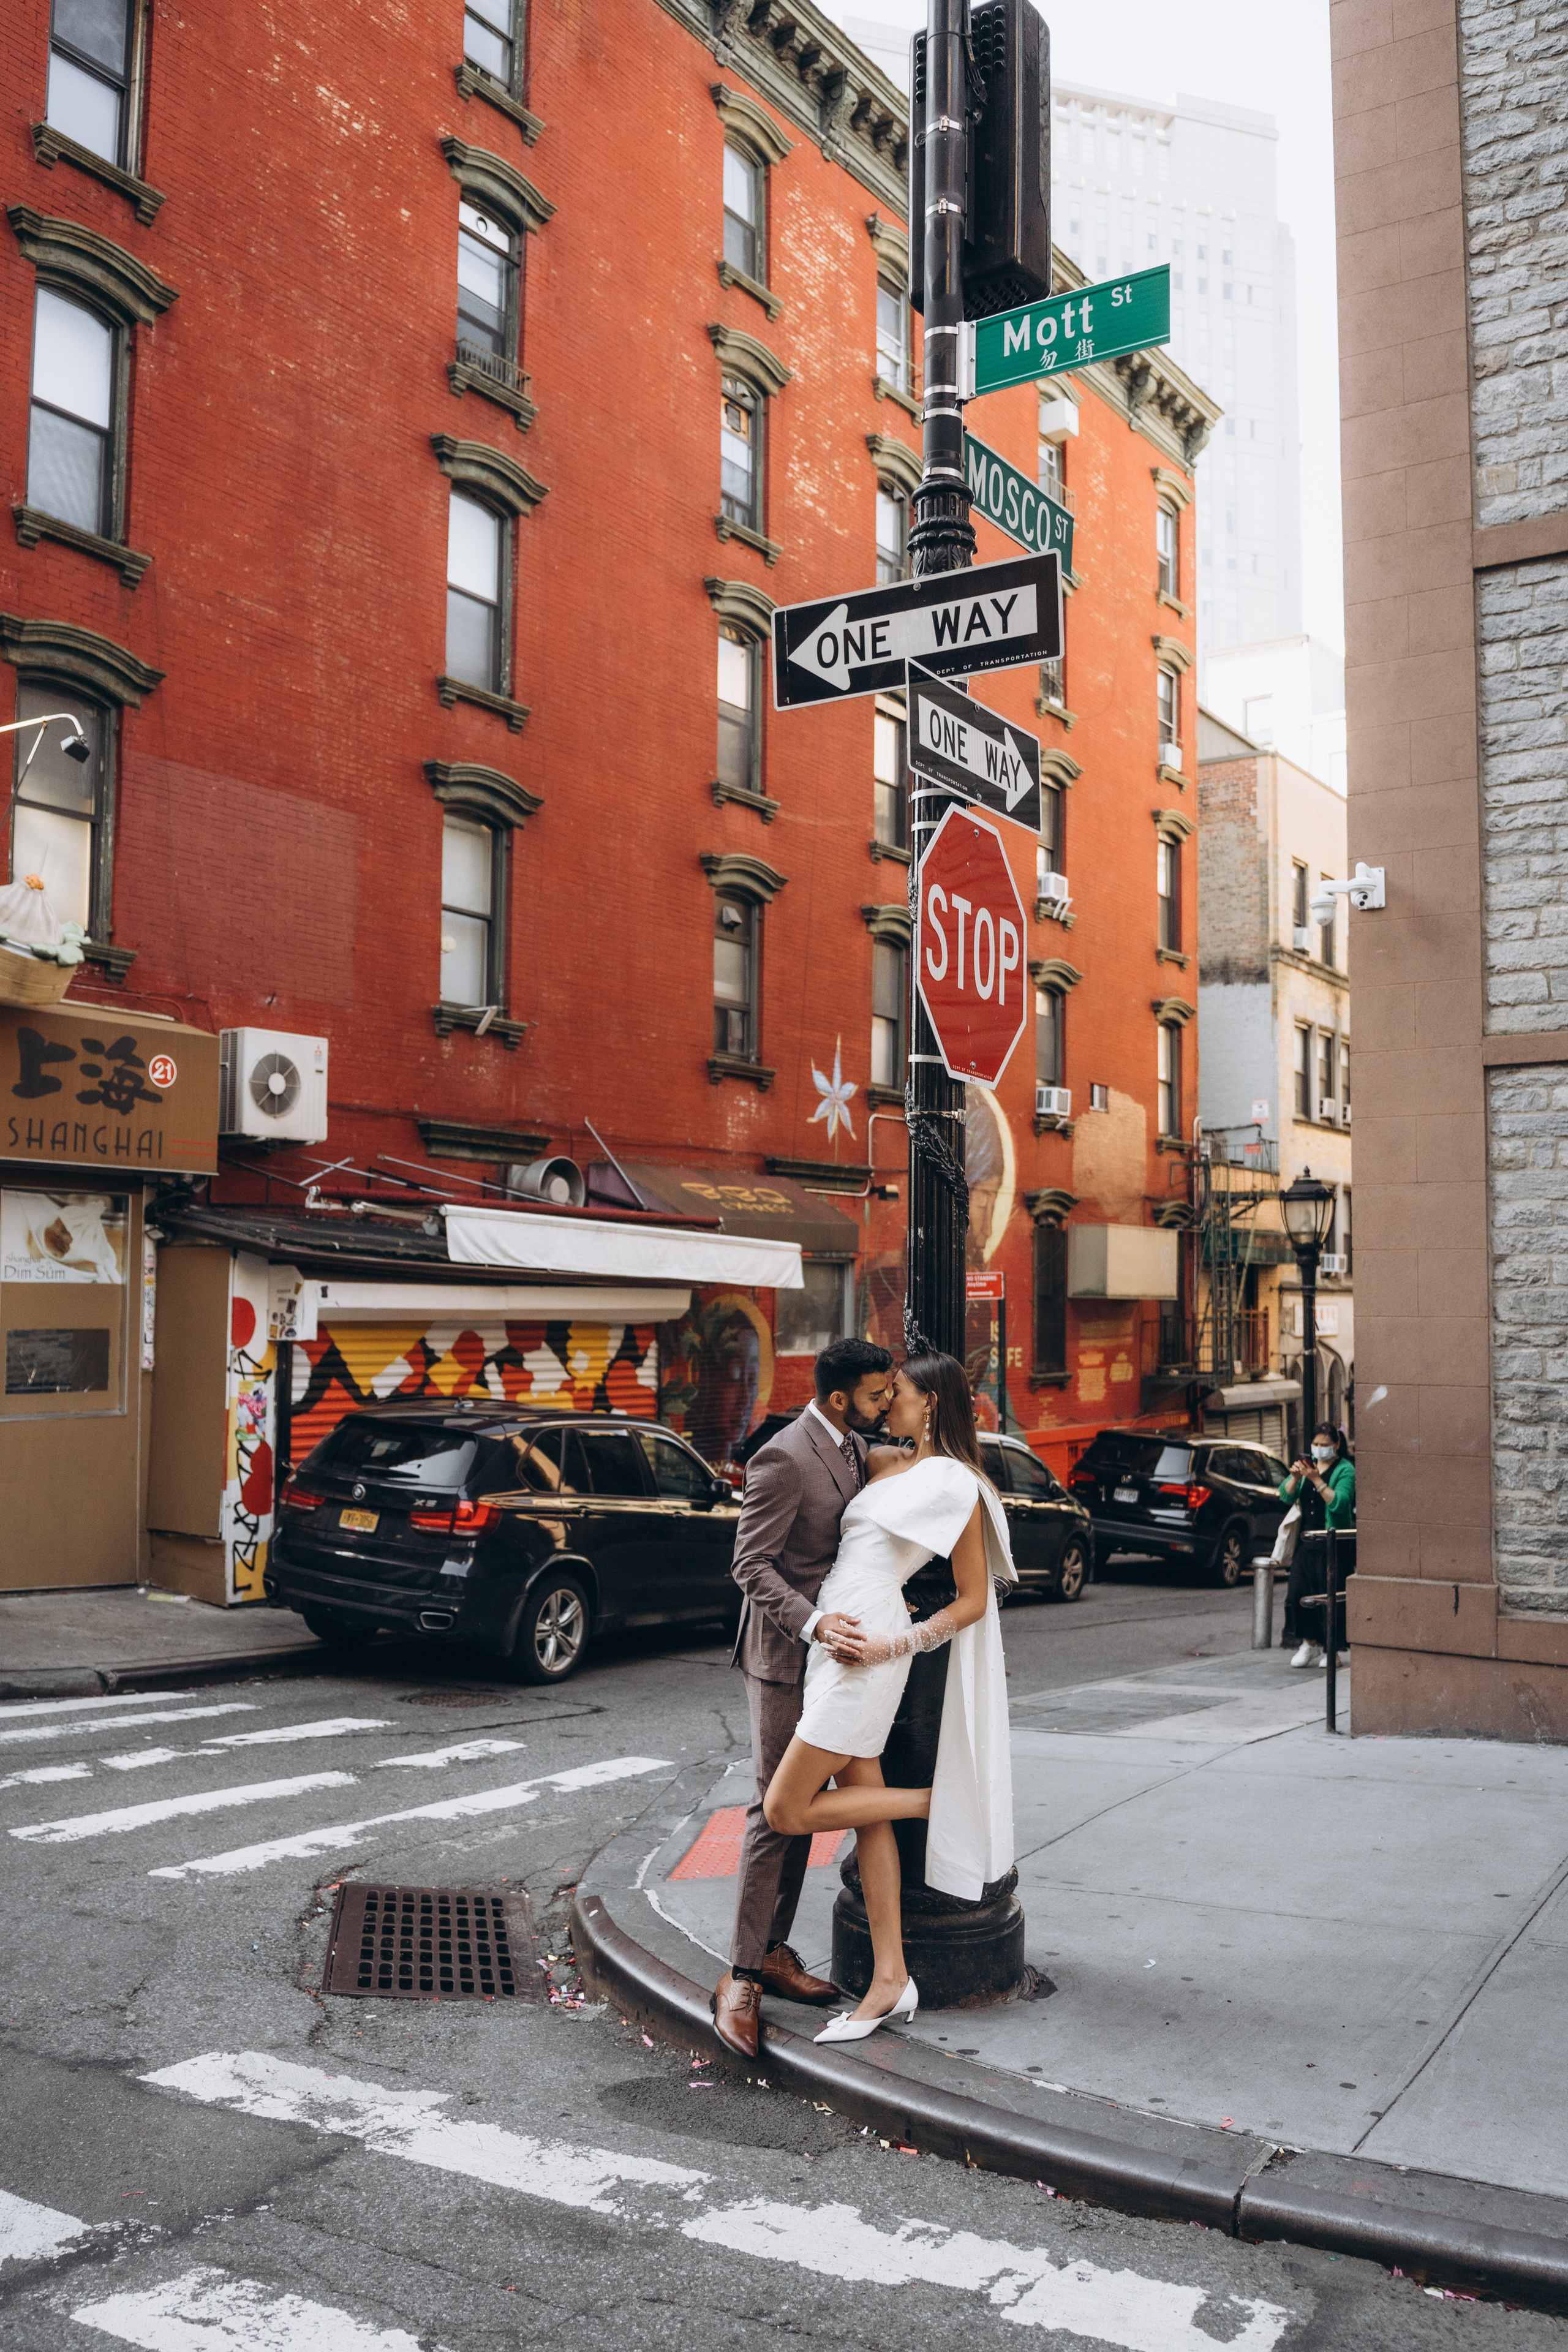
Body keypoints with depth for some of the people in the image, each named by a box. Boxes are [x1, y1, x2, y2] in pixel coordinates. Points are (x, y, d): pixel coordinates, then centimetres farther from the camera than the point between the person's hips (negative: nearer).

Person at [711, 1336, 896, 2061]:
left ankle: (774, 1953, 24)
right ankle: (741, 1978, 3)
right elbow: (752, 1564, -22)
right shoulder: (784, 1458, -21)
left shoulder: (855, 1447, 8)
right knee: (775, 1810, -6)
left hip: (829, 1651, 9)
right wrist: (813, 1623, -32)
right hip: (783, 1655, -9)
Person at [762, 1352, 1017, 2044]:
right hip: (834, 1641, 8)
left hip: (864, 1656, -8)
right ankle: (891, 1980, 14)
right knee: (865, 1816, 8)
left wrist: (895, 1644, -14)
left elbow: (973, 1601, -6)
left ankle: (938, 1801, 8)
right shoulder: (881, 1463, 14)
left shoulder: (955, 1485, -6)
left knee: (787, 1810, -5)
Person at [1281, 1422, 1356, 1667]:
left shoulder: (1345, 1470, -4)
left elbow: (1339, 1503, -19)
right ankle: (1309, 1644, 16)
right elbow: (1286, 1497, 4)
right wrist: (1295, 1477, -15)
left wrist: (1317, 1479, -25)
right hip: (1306, 1540, 5)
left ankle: (1331, 1651, 9)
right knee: (1297, 1593, 1)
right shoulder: (1308, 1464, 13)